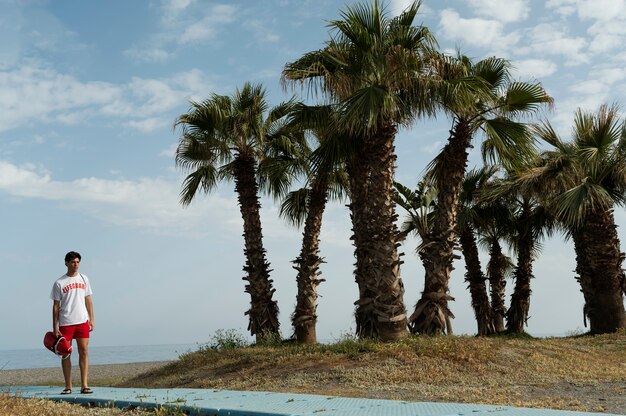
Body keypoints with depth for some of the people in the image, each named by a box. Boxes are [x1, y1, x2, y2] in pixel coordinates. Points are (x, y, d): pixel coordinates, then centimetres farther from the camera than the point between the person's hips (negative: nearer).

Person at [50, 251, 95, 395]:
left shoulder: (84, 279, 10)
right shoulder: (59, 283, 0)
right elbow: (56, 305, 0)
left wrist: (91, 319, 6)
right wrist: (55, 326, -4)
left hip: (82, 321, 2)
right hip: (65, 323, -2)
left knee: (84, 352, -3)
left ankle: (84, 385, -1)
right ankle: (68, 386, 12)